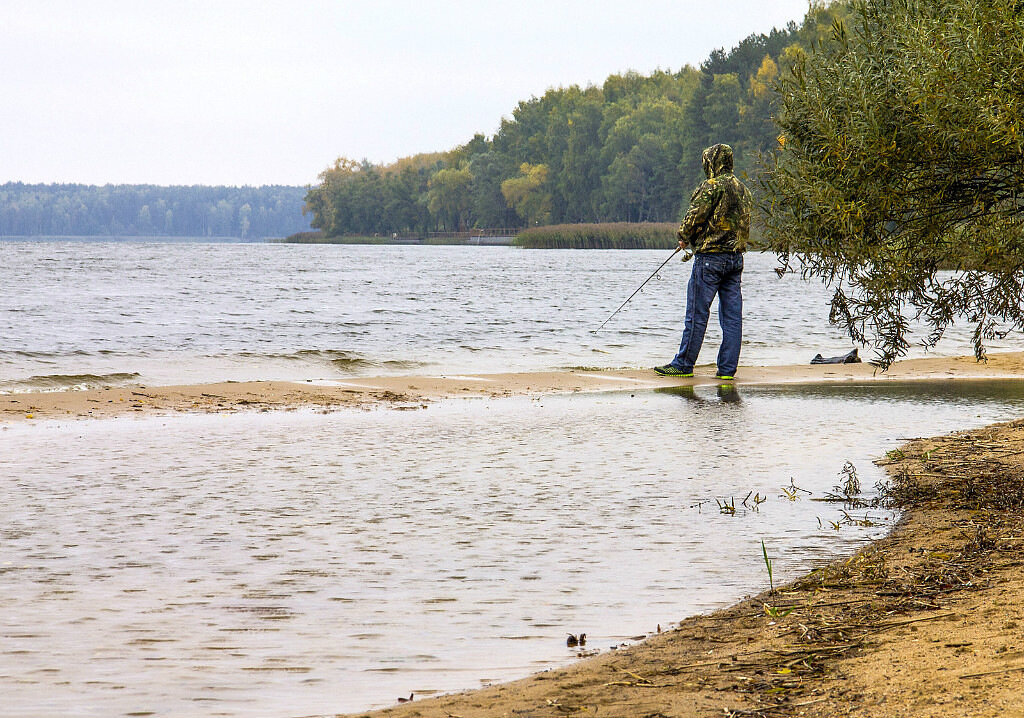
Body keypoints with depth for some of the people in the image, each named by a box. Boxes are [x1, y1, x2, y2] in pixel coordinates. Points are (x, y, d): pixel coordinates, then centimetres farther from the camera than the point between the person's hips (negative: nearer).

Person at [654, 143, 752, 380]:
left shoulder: (712, 186, -10)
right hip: (736, 257, 8)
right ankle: (727, 368, 5)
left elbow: (695, 216, -12)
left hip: (710, 256, -8)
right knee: (732, 315, 5)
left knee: (697, 313, -3)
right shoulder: (743, 189, 14)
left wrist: (684, 236, 7)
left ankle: (683, 364, 0)